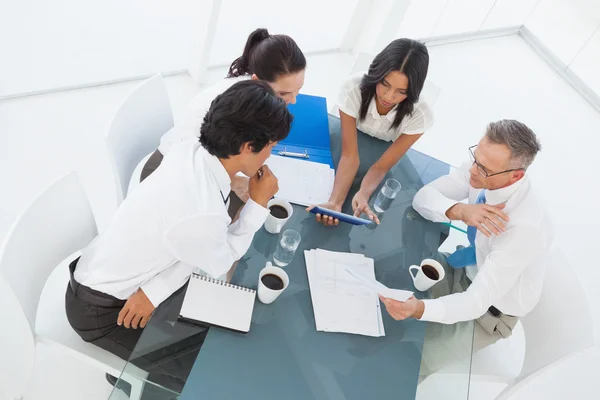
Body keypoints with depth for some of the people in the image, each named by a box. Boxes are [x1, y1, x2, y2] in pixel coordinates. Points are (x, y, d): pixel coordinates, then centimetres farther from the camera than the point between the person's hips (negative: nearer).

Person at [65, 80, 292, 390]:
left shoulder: (190, 151, -16)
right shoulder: (200, 213, -40)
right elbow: (220, 263, -16)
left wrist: (154, 290, -16)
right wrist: (258, 203, -15)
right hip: (100, 309, -7)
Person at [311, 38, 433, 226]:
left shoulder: (420, 115, -31)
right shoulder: (354, 88, -33)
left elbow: (381, 166, -25)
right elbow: (349, 155, -30)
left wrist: (363, 195, -47)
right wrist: (335, 201, -46)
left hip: (384, 155, 1)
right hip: (340, 151, 0)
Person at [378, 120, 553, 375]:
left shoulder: (525, 227, -38)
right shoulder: (482, 165, -20)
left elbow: (478, 301, -38)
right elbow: (423, 197, -20)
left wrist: (419, 309, -56)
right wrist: (460, 211, -41)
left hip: (489, 311, -6)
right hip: (465, 269, 6)